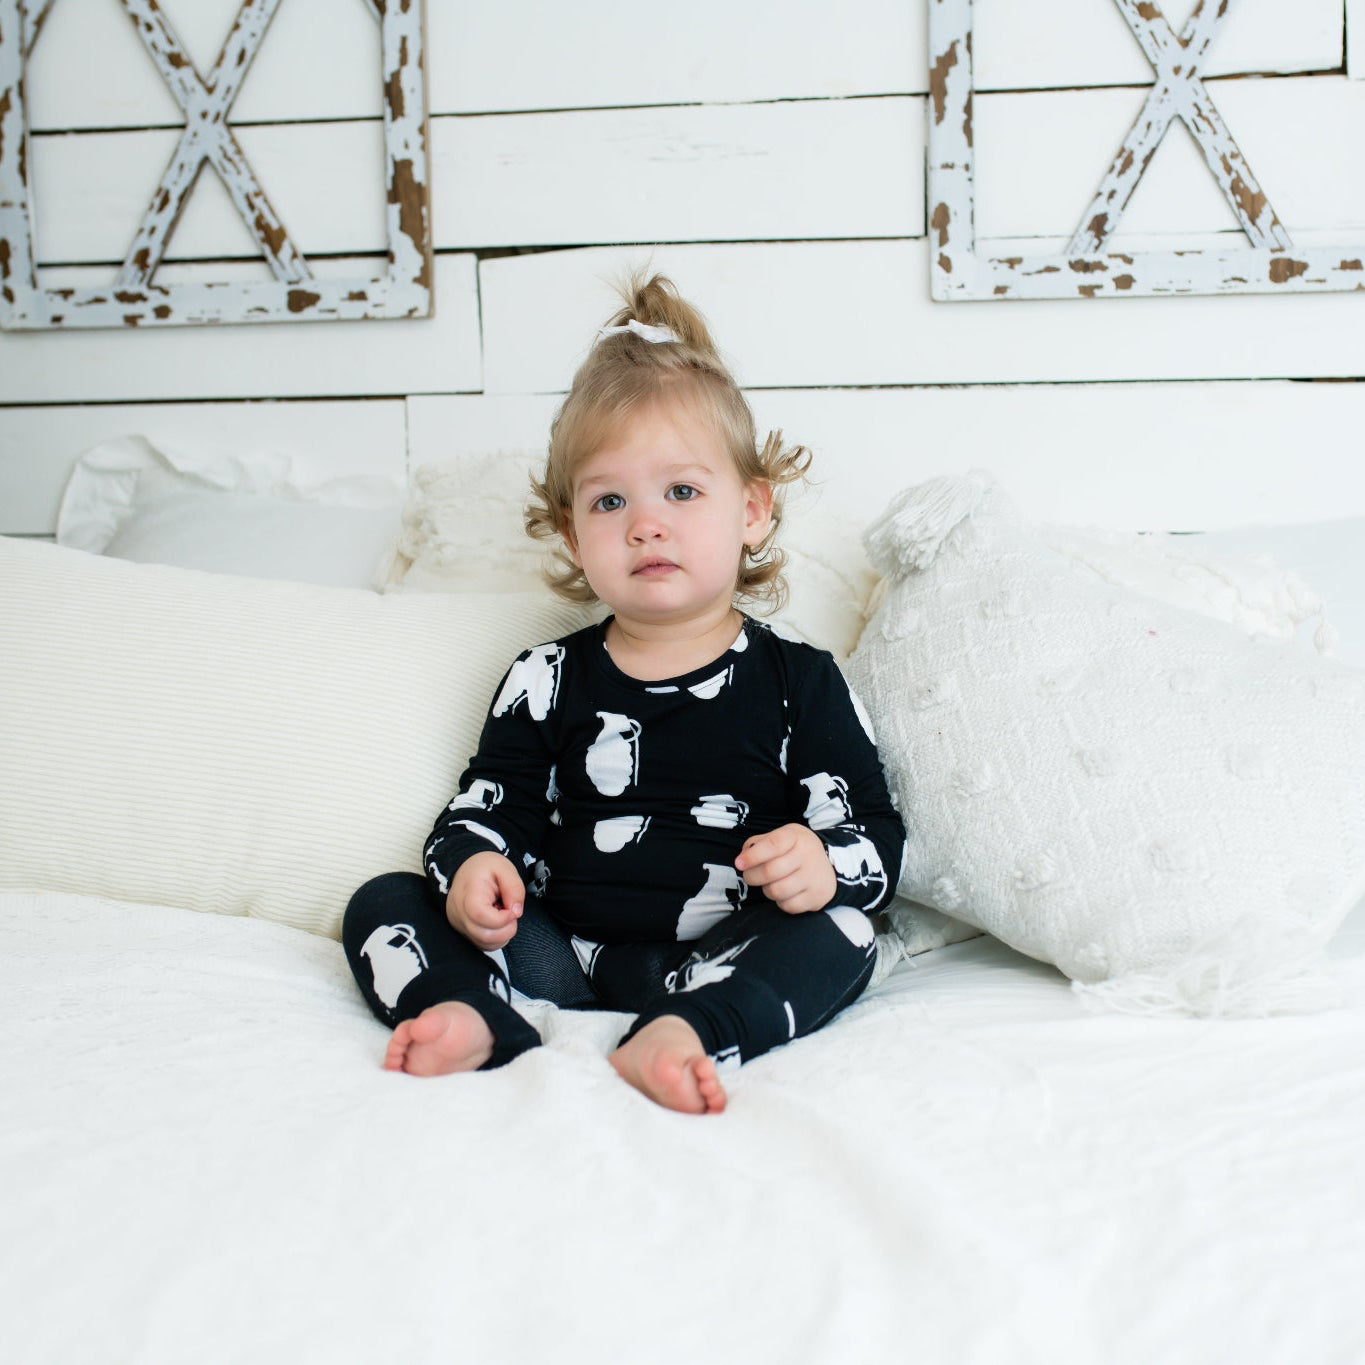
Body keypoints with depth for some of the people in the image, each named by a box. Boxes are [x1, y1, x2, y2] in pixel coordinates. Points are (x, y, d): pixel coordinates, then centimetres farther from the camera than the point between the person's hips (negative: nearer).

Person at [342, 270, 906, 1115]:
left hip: (719, 961, -2)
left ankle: (678, 1035, -49)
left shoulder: (800, 682, 7)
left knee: (840, 936, -29)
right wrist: (469, 869, -12)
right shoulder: (548, 681, 14)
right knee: (383, 904, -11)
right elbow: (488, 810, 12)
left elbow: (877, 834, 3)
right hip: (559, 953, 3)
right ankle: (474, 1022, -39)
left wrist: (825, 864, -21)